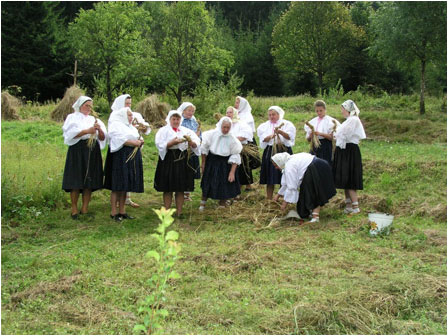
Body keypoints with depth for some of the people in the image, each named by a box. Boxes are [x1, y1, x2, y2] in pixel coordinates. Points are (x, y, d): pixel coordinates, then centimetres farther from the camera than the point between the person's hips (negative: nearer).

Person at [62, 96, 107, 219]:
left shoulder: (94, 120, 17)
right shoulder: (72, 117, 6)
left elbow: (102, 138, 10)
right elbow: (71, 134, -10)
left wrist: (99, 130, -10)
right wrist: (87, 131, -18)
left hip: (93, 152, 4)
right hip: (77, 151, -4)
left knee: (89, 182, 3)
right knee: (76, 182, -5)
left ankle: (85, 208, 10)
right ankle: (74, 209, 4)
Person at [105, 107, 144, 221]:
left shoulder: (131, 127, 22)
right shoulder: (116, 125, -4)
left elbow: (137, 140, 20)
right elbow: (119, 140, -17)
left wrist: (140, 142, -3)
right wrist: (134, 143, -13)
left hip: (132, 158, 8)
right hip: (120, 157, -8)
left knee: (125, 186, 8)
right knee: (117, 186, -6)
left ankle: (122, 211, 12)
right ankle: (113, 212, -2)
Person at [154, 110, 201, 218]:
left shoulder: (186, 131, 11)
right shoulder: (163, 130, 3)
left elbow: (196, 145, 4)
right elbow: (160, 145, -11)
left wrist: (190, 141, -17)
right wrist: (173, 142, -20)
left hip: (182, 160, 3)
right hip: (168, 160, -3)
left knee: (181, 189, 4)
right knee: (167, 189, 1)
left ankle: (179, 212, 12)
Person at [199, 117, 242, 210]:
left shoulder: (232, 139, -16)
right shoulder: (212, 134, -14)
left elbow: (235, 157, -11)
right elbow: (204, 149, 0)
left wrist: (232, 172, -16)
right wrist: (203, 163, 6)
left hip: (225, 165, -1)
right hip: (211, 162, 1)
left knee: (224, 187, 3)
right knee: (207, 184, 14)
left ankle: (222, 207, 22)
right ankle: (203, 204, 36)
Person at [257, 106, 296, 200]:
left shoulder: (287, 124, 4)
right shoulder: (265, 126, 11)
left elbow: (289, 136, -11)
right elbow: (263, 138, -3)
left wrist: (280, 132, -30)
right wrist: (271, 136, -24)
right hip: (270, 152, 2)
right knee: (270, 178, 3)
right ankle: (269, 199, 12)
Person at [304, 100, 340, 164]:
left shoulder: (330, 121, -1)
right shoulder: (312, 121, 12)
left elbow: (332, 137, -10)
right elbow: (308, 139, 12)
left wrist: (320, 134, -20)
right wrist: (310, 136, -10)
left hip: (326, 147, -4)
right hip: (315, 147, 4)